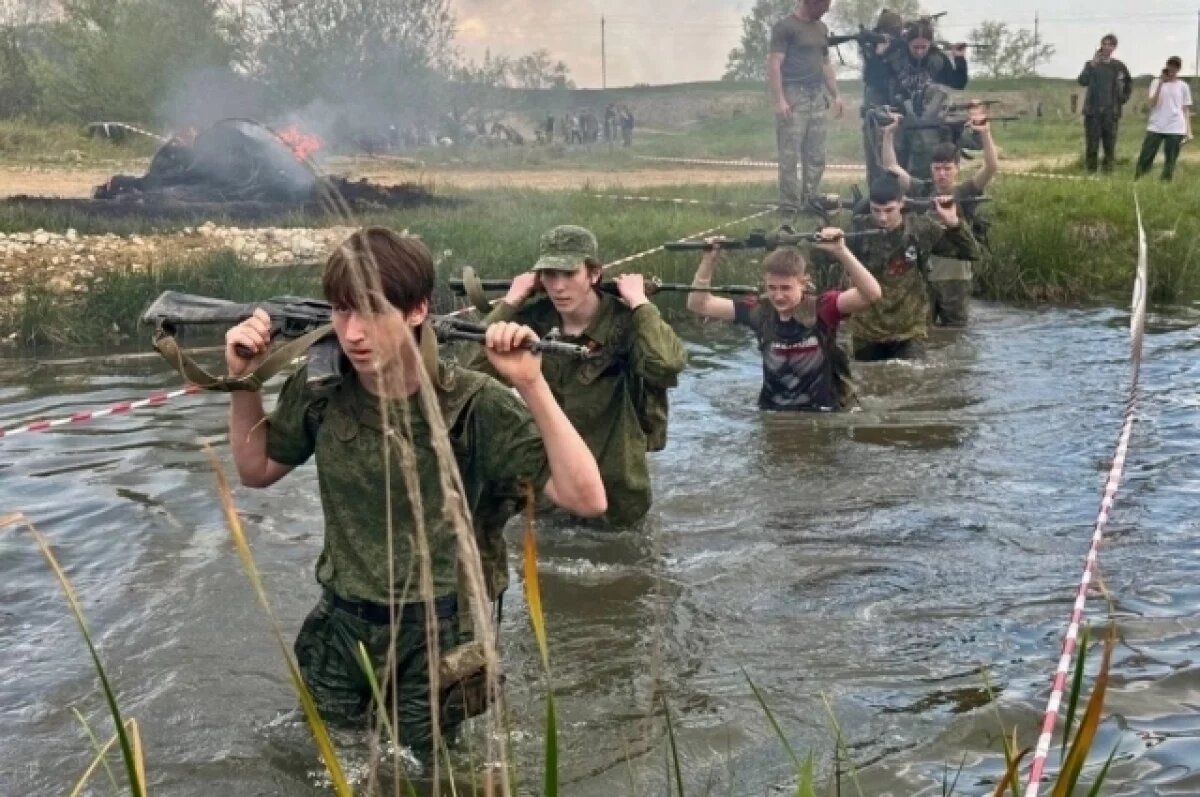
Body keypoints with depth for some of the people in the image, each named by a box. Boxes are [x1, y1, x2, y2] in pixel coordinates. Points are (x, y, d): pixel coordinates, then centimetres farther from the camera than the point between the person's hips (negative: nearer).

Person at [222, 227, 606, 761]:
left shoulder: (472, 404, -21)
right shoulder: (321, 390, -9)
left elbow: (587, 499, -28)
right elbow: (256, 471, 9)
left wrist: (531, 385, -36)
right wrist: (244, 382, -7)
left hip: (438, 635, -4)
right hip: (341, 626, 4)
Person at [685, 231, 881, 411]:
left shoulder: (822, 310, -14)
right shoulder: (759, 312, -4)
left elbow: (872, 293, -29)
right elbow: (699, 305, -2)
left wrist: (841, 251, -38)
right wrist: (709, 260, -15)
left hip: (821, 414, -3)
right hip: (772, 413, 3)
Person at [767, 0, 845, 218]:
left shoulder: (821, 28, 18)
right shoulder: (785, 27, -5)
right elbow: (774, 64, -11)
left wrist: (836, 95, 19)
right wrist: (779, 100, -20)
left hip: (817, 96, 7)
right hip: (793, 96, -7)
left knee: (816, 157, 5)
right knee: (790, 156, -7)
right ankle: (789, 207, -4)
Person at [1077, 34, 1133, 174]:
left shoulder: (1119, 66, 8)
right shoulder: (1091, 64, 2)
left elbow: (1129, 82, 24)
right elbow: (1082, 81, -15)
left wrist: (1124, 97, 12)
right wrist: (1092, 65, -24)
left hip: (1111, 112, 2)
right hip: (1093, 111, -2)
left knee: (1110, 146, 0)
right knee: (1091, 145, -4)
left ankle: (1107, 171, 4)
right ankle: (1091, 172, 0)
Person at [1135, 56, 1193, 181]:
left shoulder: (1183, 86, 9)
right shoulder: (1156, 82, 7)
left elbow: (1186, 110, 10)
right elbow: (1152, 104, -6)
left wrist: (1189, 131, 3)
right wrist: (1161, 83, -10)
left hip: (1176, 129, 1)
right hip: (1155, 127, -1)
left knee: (1170, 161, 1)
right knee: (1145, 158, -5)